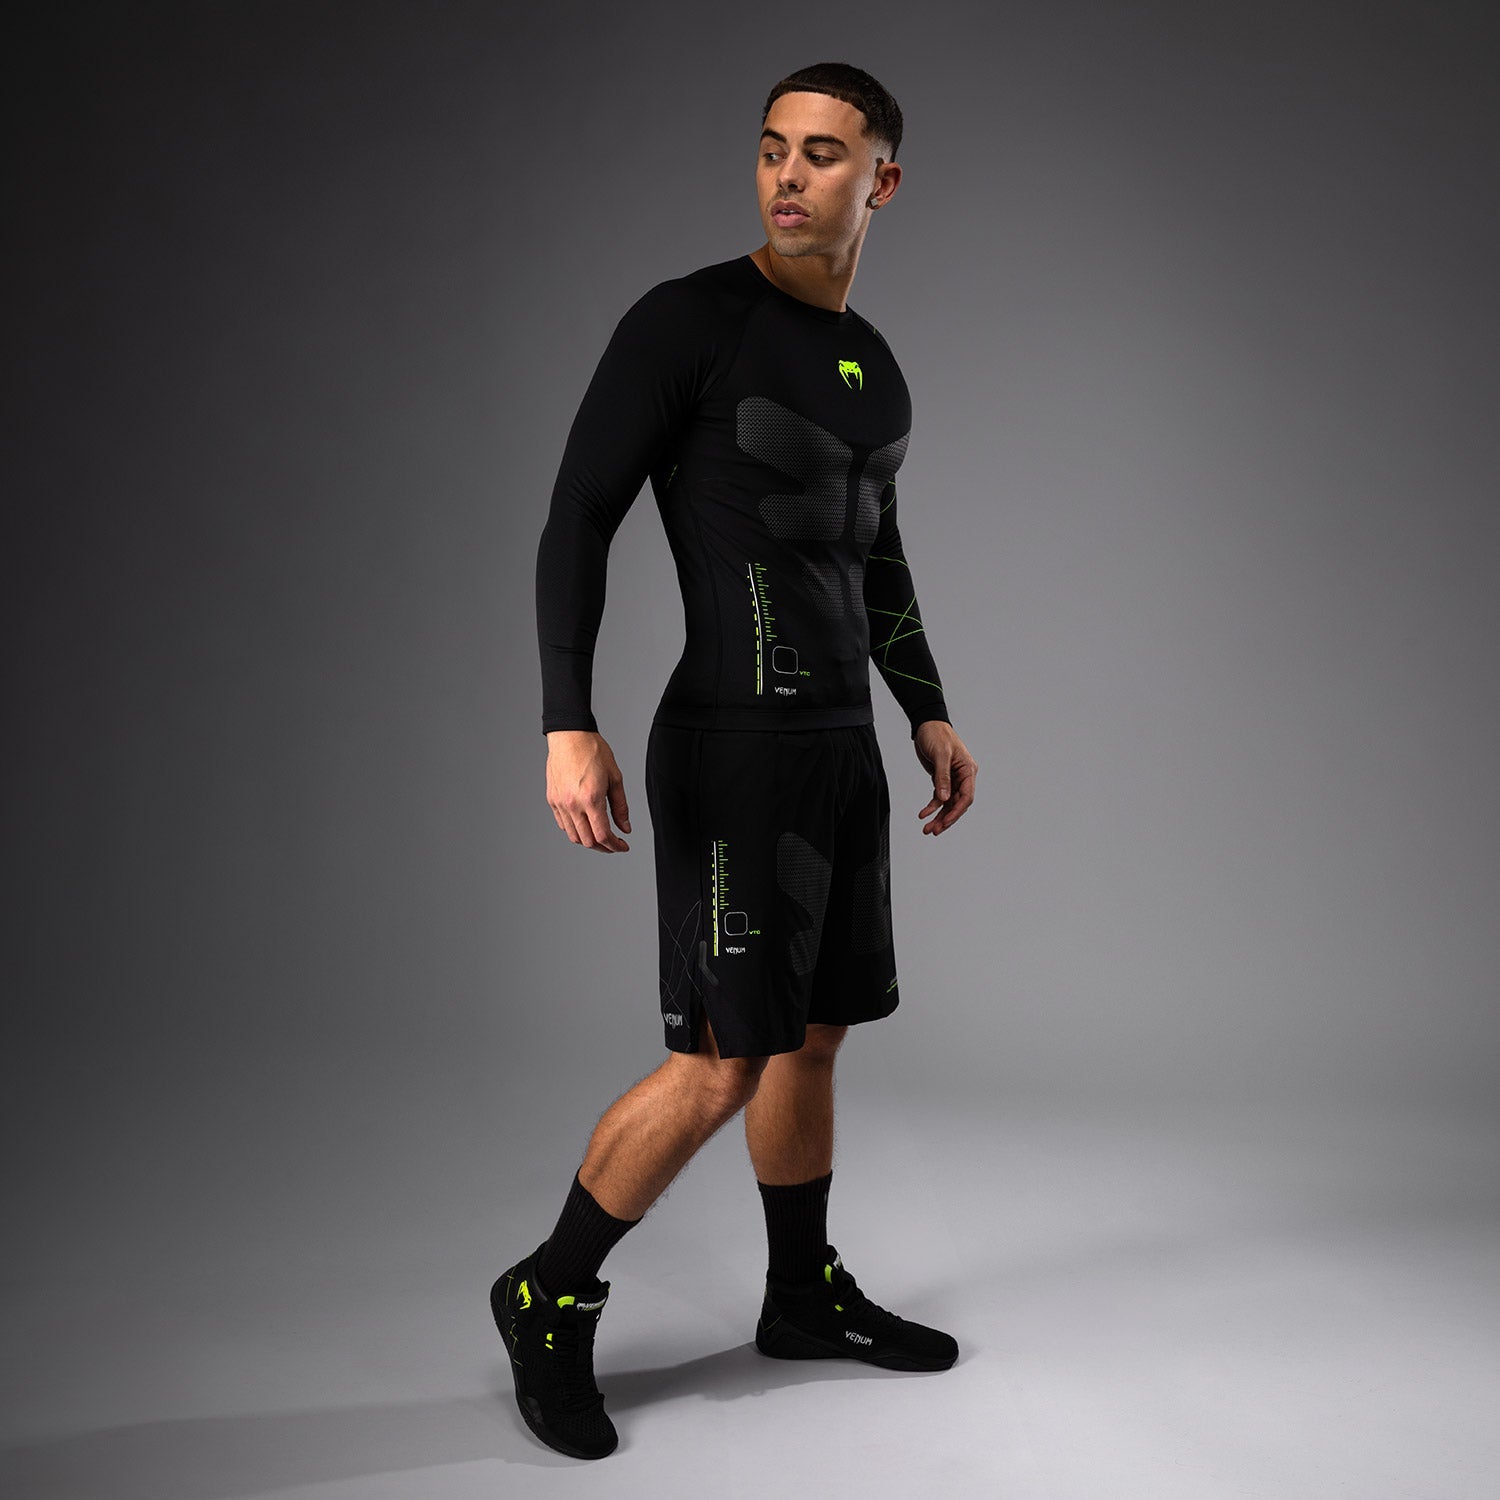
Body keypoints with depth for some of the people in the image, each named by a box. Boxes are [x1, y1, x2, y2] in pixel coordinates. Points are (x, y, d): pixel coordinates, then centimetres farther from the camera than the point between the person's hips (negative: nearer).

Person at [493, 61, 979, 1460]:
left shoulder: (873, 368, 14)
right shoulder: (684, 320, -9)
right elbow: (576, 520, -11)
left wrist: (929, 713, 19)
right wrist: (568, 727, -22)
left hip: (840, 748, 8)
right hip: (731, 750, -8)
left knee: (813, 1035, 15)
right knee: (722, 1064, -8)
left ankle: (805, 1296, 32)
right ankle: (550, 1297, 11)